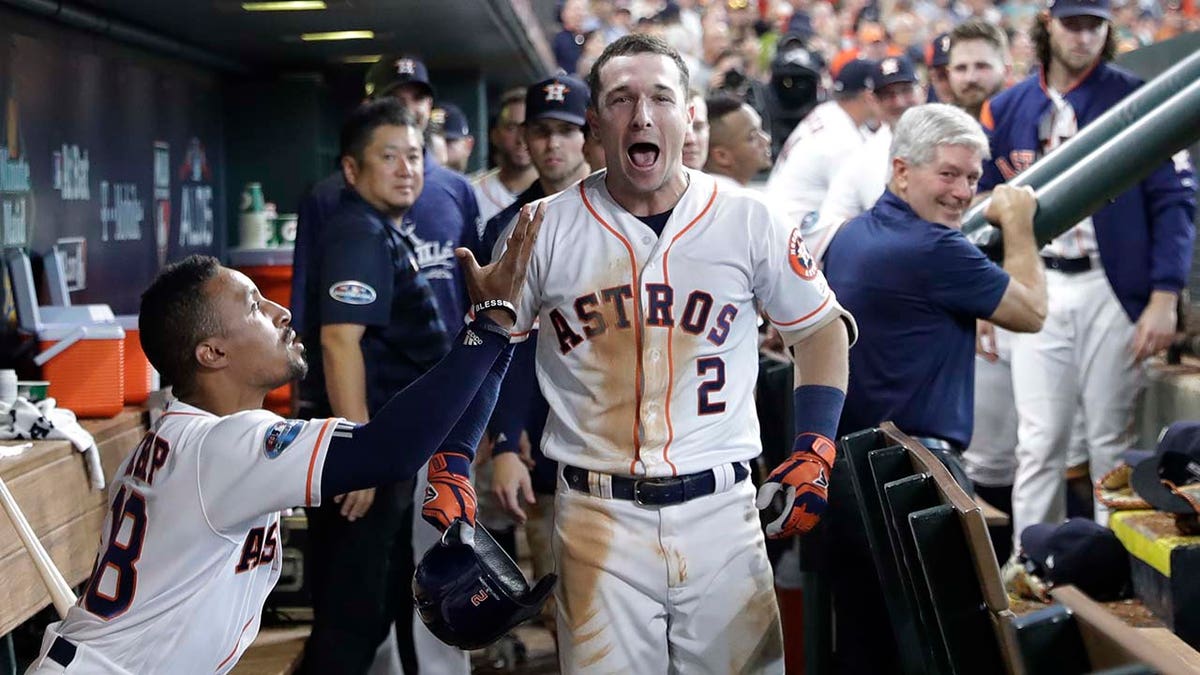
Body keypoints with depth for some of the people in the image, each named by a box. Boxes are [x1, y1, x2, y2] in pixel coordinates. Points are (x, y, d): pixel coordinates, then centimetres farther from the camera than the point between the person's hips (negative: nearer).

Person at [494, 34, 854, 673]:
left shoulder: (751, 223, 0)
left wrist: (815, 450, 0)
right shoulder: (543, 229, 0)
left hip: (722, 510, 1)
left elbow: (821, 330, 11)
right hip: (597, 519, 0)